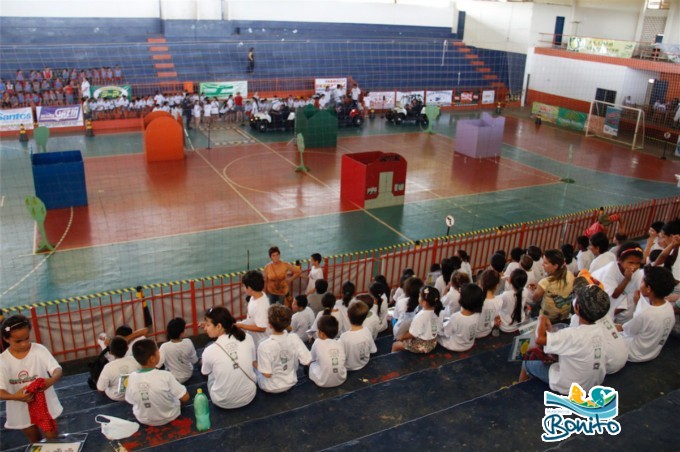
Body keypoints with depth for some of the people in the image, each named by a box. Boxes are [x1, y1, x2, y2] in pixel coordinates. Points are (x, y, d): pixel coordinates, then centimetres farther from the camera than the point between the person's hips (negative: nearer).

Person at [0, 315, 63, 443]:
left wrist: (51, 380, -43)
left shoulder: (39, 350, -15)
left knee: (53, 438, 4)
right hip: (22, 409, 2)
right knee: (35, 441, 20)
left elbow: (57, 370, -20)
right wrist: (15, 397, -36)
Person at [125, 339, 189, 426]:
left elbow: (130, 400, -4)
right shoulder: (165, 375, -28)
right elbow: (185, 398, -20)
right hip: (169, 417, -3)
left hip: (143, 420, 3)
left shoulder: (132, 377, -19)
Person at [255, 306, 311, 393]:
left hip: (271, 388, -3)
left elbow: (267, 374, -24)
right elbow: (307, 362, -14)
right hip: (290, 383, 3)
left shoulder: (265, 346, -29)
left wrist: (256, 365, -6)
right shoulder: (294, 338, -19)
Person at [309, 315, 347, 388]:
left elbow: (312, 359, 5)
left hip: (323, 382, -3)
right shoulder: (340, 344, -1)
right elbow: (344, 360, 9)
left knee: (310, 364, 21)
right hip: (341, 380, 4)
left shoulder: (318, 343, -10)